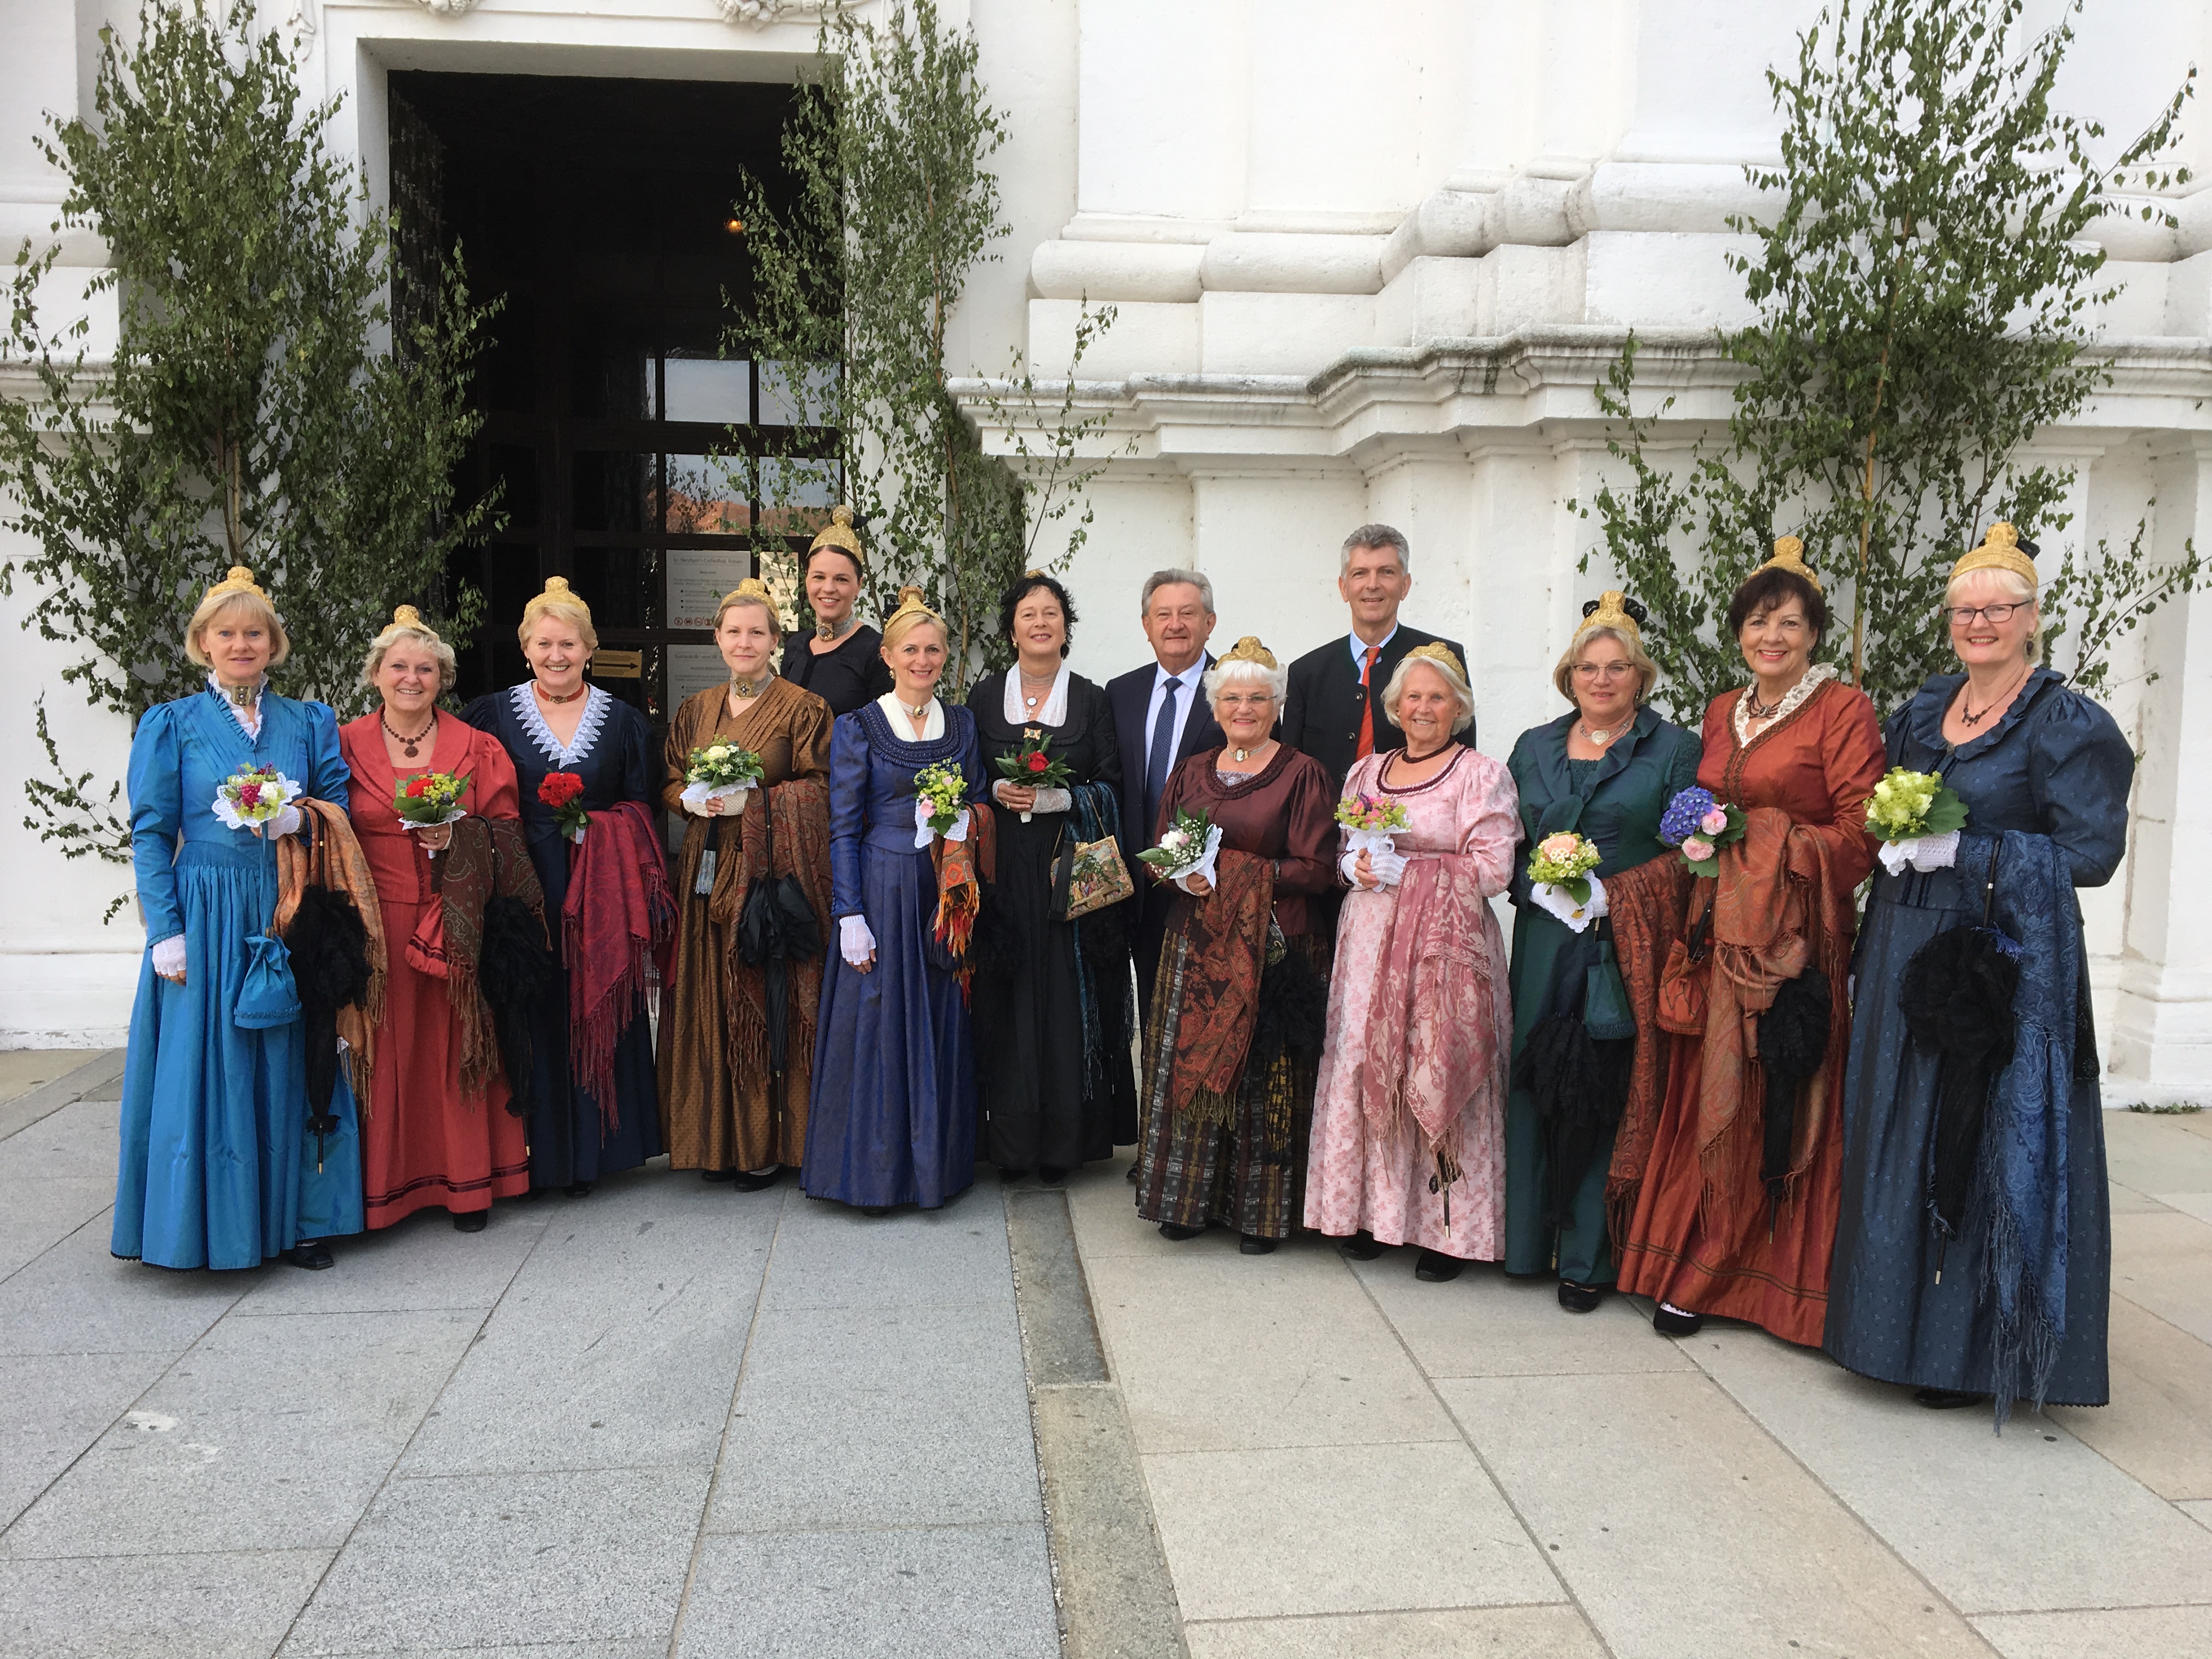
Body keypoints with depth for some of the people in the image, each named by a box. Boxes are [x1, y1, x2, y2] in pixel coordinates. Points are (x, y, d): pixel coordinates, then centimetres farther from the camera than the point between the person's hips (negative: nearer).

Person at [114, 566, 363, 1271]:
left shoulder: (309, 723, 10)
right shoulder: (172, 724, 4)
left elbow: (339, 811, 11)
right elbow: (151, 835, 0)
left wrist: (298, 820, -12)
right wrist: (166, 932, -9)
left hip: (290, 916, 2)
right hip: (207, 917, -2)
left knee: (291, 1066, 5)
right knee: (206, 1069, -1)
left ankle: (299, 1219, 14)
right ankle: (211, 1226, 11)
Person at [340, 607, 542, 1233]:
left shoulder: (476, 747, 7)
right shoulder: (346, 744, 7)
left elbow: (507, 830, 5)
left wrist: (461, 837, -12)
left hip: (455, 926, 0)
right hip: (376, 925, 0)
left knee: (454, 1046, 3)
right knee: (386, 1049, 0)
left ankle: (467, 1180, 14)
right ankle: (383, 1185, 12)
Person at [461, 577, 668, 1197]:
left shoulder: (622, 720, 8)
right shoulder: (493, 715, 5)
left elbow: (641, 813, 8)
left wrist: (593, 824, -7)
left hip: (600, 893, 1)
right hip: (522, 889, -1)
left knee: (596, 1016, 3)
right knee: (532, 1016, 1)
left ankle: (591, 1147, 15)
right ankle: (537, 1152, 12)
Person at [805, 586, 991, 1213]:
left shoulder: (962, 724, 11)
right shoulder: (857, 727, -1)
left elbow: (978, 809, 18)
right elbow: (843, 829, -4)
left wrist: (963, 822, -4)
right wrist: (850, 916, -10)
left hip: (948, 899, 3)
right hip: (883, 893, -3)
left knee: (941, 1029, 7)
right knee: (878, 1025, -1)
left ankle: (936, 1164, 19)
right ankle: (875, 1172, 11)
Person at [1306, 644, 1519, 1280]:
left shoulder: (1480, 775, 0)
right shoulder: (1364, 772, 16)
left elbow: (1492, 870, -7)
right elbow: (1343, 852, 20)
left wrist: (1406, 870, -11)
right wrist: (1354, 867, -3)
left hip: (1446, 943, -5)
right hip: (1369, 941, 5)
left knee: (1436, 1076, -5)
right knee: (1365, 1068, 2)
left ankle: (1447, 1229, 4)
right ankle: (1372, 1210, 15)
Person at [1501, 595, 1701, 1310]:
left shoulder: (1673, 748, 4)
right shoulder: (1535, 747, 15)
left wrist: (1615, 895, -13)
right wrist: (1540, 887, -3)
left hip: (1629, 948, -3)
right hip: (1545, 942, 3)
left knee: (1607, 1088, -2)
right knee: (1534, 1082, 3)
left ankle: (1587, 1256, 8)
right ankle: (1530, 1236, 16)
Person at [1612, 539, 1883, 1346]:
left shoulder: (1842, 710, -4)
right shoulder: (1722, 713, 16)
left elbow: (1862, 832, -9)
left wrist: (1773, 846, -16)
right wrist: (1700, 840, 3)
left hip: (1795, 942, -6)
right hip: (1718, 935, 6)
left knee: (1781, 1108, -4)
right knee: (1709, 1103, 8)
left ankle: (1780, 1277, 9)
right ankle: (1699, 1270, 18)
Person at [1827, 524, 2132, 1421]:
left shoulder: (2069, 725, -6)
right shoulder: (1923, 710, 13)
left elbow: (2091, 853, -12)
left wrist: (1965, 852, -18)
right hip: (1908, 951, 6)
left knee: (1989, 1142, -2)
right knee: (1905, 1137, 10)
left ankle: (1978, 1348, 11)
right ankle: (1909, 1321, 23)